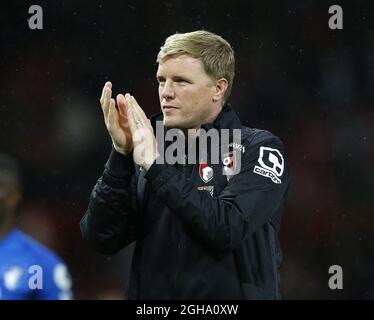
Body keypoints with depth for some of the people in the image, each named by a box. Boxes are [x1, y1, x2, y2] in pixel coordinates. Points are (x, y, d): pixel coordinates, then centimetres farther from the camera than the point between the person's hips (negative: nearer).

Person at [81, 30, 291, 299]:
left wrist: (156, 166, -17)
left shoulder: (258, 149, -4)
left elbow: (228, 229, -19)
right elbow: (101, 238, -3)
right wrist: (121, 153, -11)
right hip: (152, 292, 4)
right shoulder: (151, 150, 6)